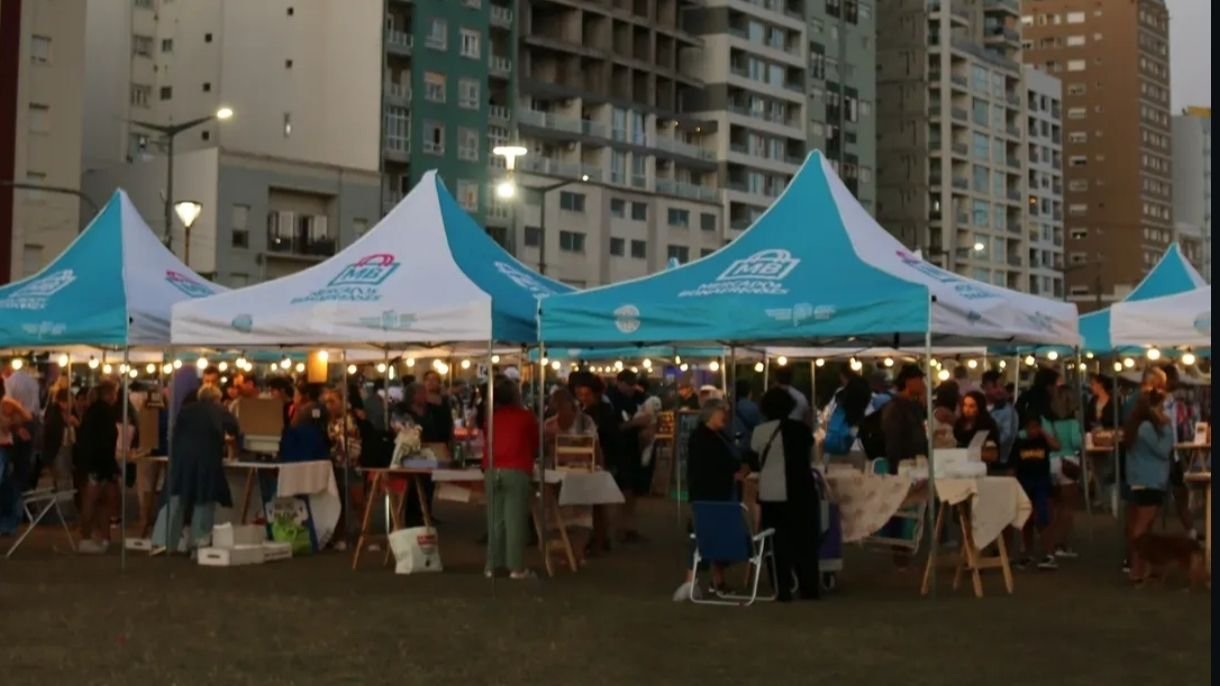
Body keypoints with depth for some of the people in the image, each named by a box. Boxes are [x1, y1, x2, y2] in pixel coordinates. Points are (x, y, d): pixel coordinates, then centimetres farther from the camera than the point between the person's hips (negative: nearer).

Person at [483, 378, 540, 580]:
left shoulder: (491, 417, 12)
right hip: (517, 471, -4)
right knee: (515, 519, -4)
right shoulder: (527, 416, 3)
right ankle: (517, 568, -4)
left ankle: (492, 565, 11)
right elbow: (535, 444, 13)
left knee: (495, 519, 10)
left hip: (492, 470, 4)